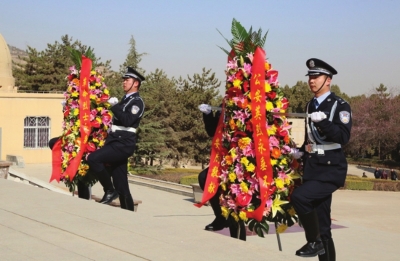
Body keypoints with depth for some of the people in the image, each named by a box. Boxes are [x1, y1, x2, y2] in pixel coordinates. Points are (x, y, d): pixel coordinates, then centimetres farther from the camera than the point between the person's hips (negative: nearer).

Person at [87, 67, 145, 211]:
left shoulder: (137, 102, -6)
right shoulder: (125, 100, 21)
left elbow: (127, 120, -21)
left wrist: (114, 106, -16)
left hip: (123, 144, -9)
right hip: (116, 143, 9)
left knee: (93, 159, -24)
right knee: (121, 186, 6)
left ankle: (109, 190, -10)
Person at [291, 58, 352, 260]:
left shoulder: (340, 106, -7)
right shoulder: (310, 105, 13)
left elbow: (344, 137, -19)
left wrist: (323, 121, -29)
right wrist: (302, 150, 11)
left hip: (331, 169, -7)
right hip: (312, 169, 7)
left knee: (299, 197, -27)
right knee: (322, 227, 9)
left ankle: (314, 241, -7)